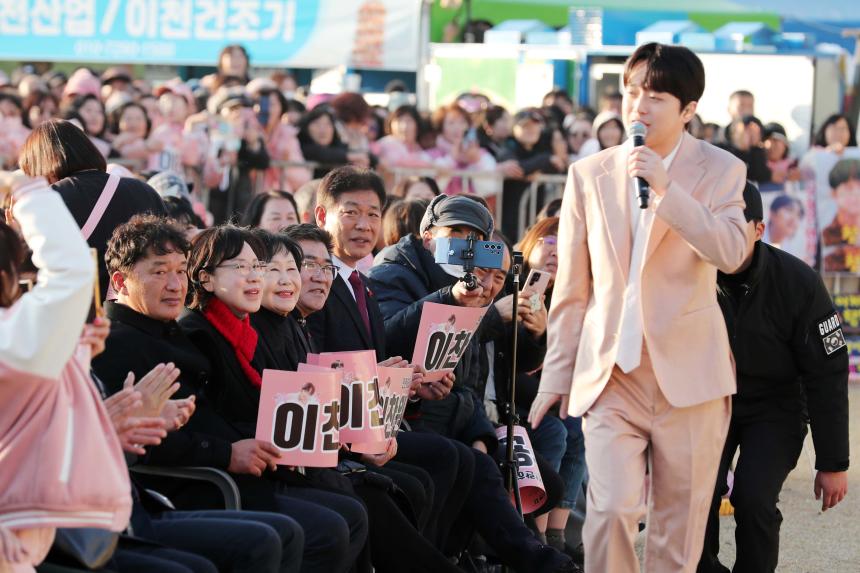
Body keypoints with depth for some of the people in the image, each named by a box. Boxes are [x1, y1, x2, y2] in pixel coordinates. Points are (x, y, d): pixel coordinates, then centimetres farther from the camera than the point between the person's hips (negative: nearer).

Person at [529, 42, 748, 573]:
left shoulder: (719, 170, 1)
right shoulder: (590, 175, 7)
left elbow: (731, 253, -17)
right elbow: (571, 289, 11)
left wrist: (665, 189, -23)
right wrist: (556, 377, 10)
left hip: (688, 372, -1)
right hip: (610, 373, 1)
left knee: (680, 523, 5)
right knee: (611, 509, -15)